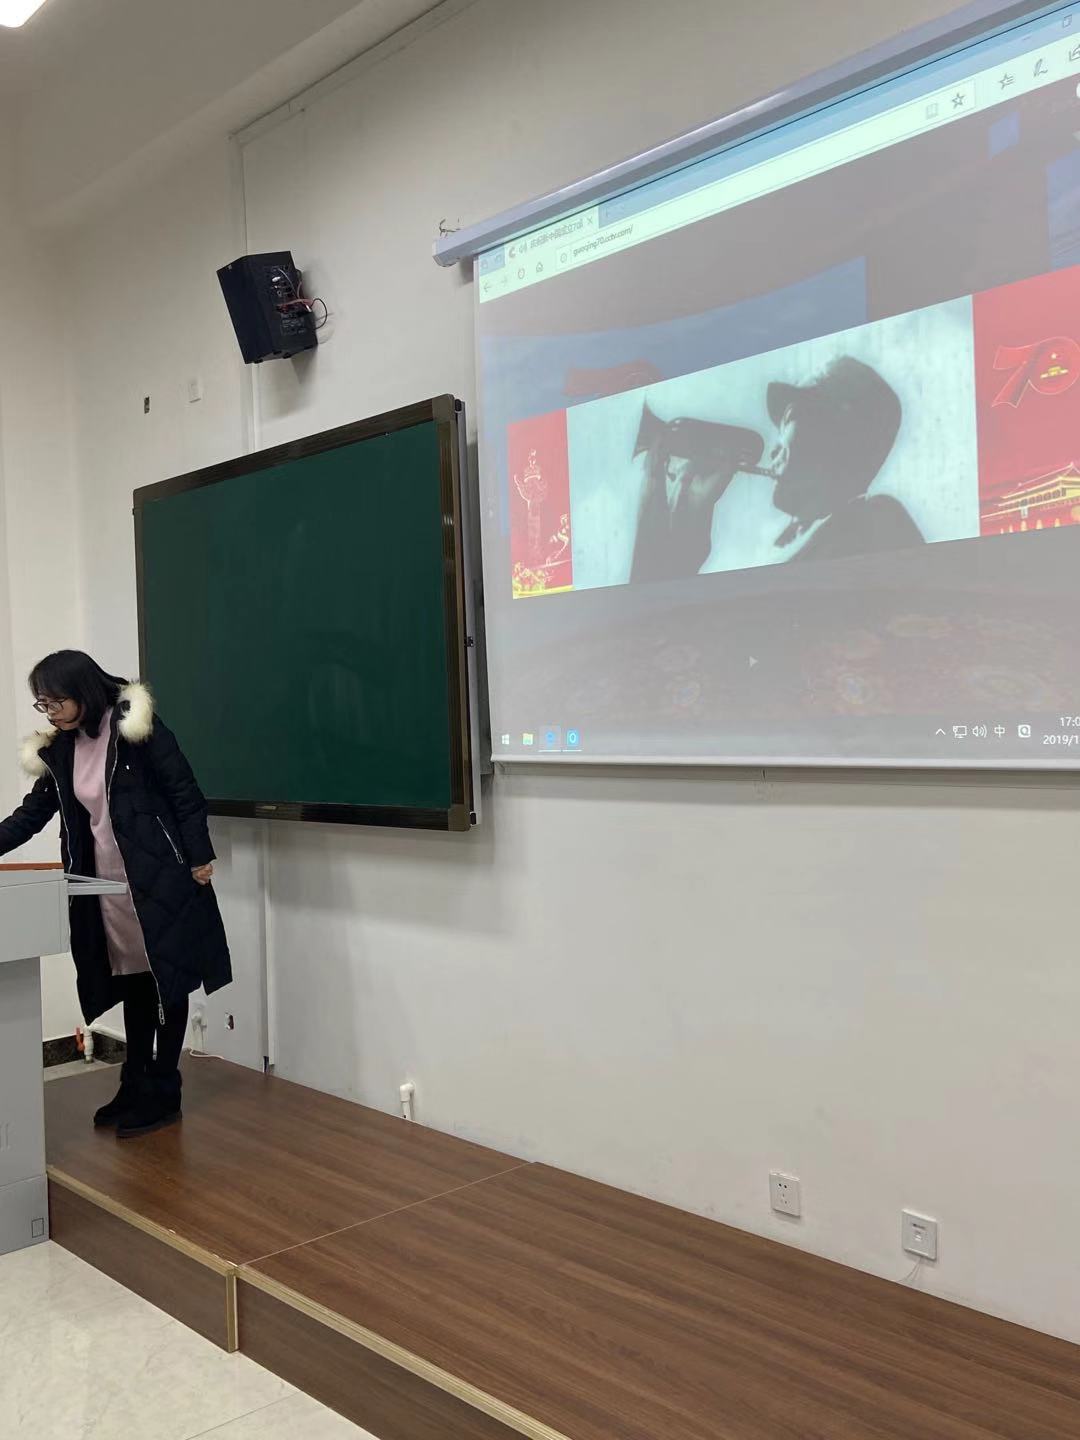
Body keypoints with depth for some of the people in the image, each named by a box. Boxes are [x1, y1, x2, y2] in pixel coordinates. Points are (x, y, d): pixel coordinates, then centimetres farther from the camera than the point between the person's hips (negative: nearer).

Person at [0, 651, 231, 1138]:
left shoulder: (137, 727, -12)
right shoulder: (59, 750, 7)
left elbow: (185, 793, -11)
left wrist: (200, 858, -13)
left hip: (160, 878, -6)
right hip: (107, 886, 6)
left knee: (166, 981, 4)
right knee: (132, 983, 14)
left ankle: (163, 1093, 13)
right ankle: (134, 1087, 26)